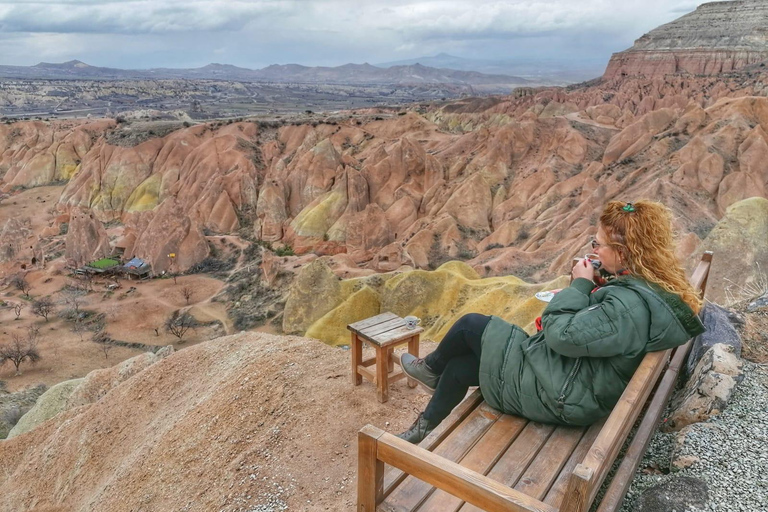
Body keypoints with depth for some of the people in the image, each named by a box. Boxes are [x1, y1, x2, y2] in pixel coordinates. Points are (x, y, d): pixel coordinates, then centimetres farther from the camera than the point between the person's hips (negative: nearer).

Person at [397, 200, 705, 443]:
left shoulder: (632, 305, -28)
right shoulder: (650, 287, 3)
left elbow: (561, 334, -29)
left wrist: (580, 284, -17)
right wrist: (590, 285, -2)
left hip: (555, 395, -10)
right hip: (564, 380, 10)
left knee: (470, 325, 2)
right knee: (457, 367, 16)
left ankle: (432, 369, 32)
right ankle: (423, 431, 35)